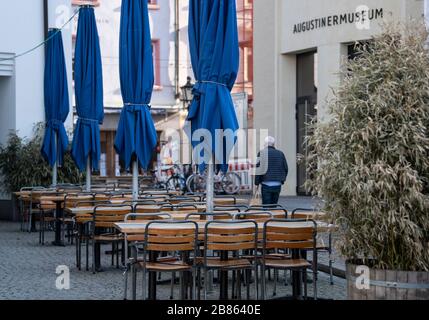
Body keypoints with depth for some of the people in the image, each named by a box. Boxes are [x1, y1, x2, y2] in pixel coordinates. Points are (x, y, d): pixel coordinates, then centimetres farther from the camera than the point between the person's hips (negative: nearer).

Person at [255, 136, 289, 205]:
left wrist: (256, 182, -1)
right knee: (274, 204, 12)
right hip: (277, 184, 4)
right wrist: (282, 180, 21)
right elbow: (286, 168, 11)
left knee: (266, 205, -2)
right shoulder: (280, 154, 8)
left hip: (266, 184, -4)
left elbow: (258, 168, -6)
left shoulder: (262, 153, -3)